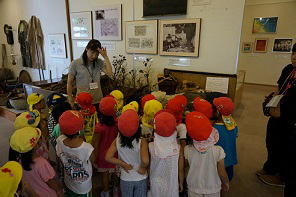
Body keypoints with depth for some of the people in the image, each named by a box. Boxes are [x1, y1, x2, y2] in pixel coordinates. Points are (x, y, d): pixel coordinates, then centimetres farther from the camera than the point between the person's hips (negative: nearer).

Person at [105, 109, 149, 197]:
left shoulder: (117, 141, -17)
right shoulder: (142, 142, -26)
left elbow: (108, 157, -17)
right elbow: (145, 161, -38)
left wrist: (123, 164, -9)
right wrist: (142, 168, -17)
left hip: (125, 179, 2)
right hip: (141, 179, -2)